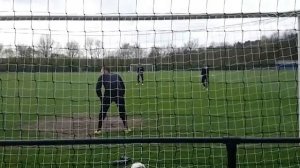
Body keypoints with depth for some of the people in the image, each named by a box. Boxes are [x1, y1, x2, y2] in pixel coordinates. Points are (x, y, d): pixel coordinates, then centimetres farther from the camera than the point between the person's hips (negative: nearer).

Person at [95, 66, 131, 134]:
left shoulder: (102, 77, 19)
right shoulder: (117, 76, 28)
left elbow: (98, 89, 10)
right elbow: (123, 87, 23)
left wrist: (101, 98, 17)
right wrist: (121, 95, 26)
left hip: (108, 94, -2)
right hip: (119, 94, 3)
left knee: (102, 112, 11)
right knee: (122, 112, 17)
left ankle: (99, 129, 13)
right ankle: (126, 128, 18)